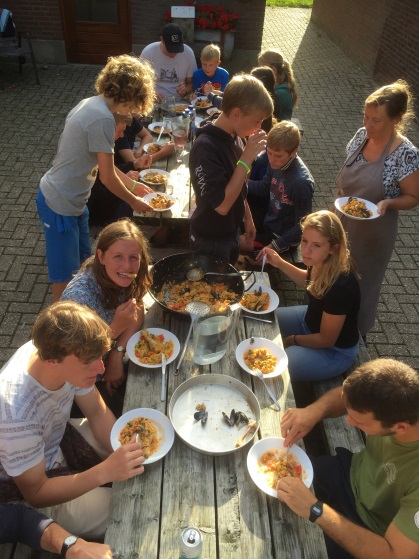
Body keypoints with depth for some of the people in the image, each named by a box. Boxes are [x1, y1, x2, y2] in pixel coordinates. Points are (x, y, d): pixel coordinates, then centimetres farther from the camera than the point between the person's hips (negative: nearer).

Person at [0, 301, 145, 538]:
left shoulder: (68, 353, -23)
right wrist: (105, 471, -35)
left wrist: (124, 454, -19)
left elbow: (97, 412, -7)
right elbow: (36, 493, -25)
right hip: (25, 488, -5)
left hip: (59, 438, 6)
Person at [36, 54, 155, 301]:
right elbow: (108, 178, -18)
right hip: (60, 206, -10)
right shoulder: (103, 118, -24)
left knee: (82, 262, 23)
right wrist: (135, 202, -2)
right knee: (66, 277, 5)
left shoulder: (91, 104, 5)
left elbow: (101, 160, 13)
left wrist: (132, 184, 17)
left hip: (72, 200, 10)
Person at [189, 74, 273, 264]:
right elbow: (221, 204, -32)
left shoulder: (234, 136, -2)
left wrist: (247, 218, 16)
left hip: (231, 233, 8)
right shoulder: (205, 147, -28)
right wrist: (247, 158, -32)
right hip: (210, 241, -8)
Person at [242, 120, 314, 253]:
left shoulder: (301, 183, -32)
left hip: (281, 236, -7)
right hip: (268, 222, 7)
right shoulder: (277, 164, -12)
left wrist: (275, 246, -21)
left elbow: (302, 225, -23)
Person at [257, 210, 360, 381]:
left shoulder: (341, 285, -38)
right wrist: (280, 263, -6)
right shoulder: (320, 263, -18)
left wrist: (292, 340, -8)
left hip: (334, 350, -7)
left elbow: (326, 339, -23)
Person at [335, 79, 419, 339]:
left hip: (372, 232, -5)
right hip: (342, 223, 6)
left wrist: (387, 203, -30)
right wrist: (342, 188, -8)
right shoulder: (361, 135, -7)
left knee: (362, 284, 14)